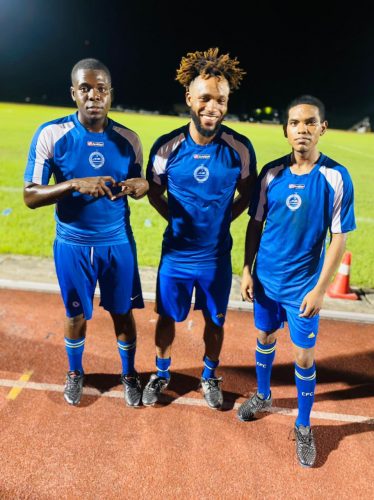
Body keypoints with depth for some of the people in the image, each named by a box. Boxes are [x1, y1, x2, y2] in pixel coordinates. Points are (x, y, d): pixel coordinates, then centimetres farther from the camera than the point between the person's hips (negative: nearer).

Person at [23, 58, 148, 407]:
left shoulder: (128, 139, -5)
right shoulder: (51, 135, -12)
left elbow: (138, 184, 8)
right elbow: (30, 196, -12)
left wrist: (138, 186, -18)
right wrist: (75, 184, -28)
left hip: (118, 243, 2)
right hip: (72, 245, -1)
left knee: (123, 313, 13)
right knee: (76, 315, 15)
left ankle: (129, 374, 38)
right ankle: (75, 373, 43)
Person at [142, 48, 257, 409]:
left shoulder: (240, 148, -12)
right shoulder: (167, 147, -12)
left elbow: (247, 193, 4)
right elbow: (154, 192, 4)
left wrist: (222, 220, -4)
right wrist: (179, 221, -4)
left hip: (216, 256, 0)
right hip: (175, 254, 0)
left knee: (214, 321, 17)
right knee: (167, 317, 17)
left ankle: (209, 377, 43)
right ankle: (161, 374, 42)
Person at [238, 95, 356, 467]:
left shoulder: (336, 178, -12)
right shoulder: (271, 172, -4)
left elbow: (338, 239, -10)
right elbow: (255, 224, 4)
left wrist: (320, 289, -13)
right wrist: (246, 270, 0)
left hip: (304, 285, -3)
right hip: (266, 278, 3)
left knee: (304, 356, 6)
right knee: (265, 339, 20)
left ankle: (303, 426, 29)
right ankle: (263, 396, 46)